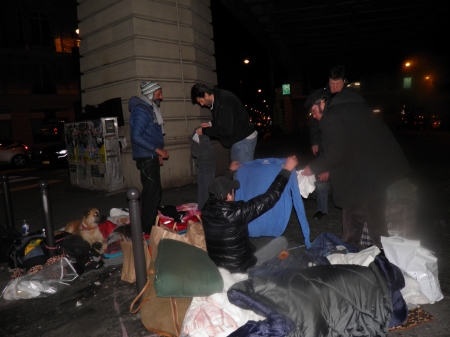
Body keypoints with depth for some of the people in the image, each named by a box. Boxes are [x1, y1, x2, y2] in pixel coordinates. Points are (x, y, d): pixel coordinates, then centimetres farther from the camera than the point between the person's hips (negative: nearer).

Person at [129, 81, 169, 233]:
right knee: (152, 192, -5)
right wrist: (158, 150, -19)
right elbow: (137, 137, -23)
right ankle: (147, 228, 6)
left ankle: (150, 224, 27)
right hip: (146, 158, -10)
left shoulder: (149, 108, 15)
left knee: (154, 191, 15)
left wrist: (157, 153, 15)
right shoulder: (141, 110, -15)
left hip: (151, 157, 10)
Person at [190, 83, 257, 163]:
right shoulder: (218, 99, 7)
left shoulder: (224, 100, -23)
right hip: (238, 138, 10)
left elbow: (225, 130, -24)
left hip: (244, 139, -10)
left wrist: (204, 131, -13)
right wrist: (211, 124, 7)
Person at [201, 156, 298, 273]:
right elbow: (270, 197, -24)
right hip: (240, 267, -6)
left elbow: (218, 189, 11)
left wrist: (231, 171, 25)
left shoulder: (207, 209, -12)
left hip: (215, 264, 6)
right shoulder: (237, 212, -30)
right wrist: (287, 170, -16)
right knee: (281, 241, 6)